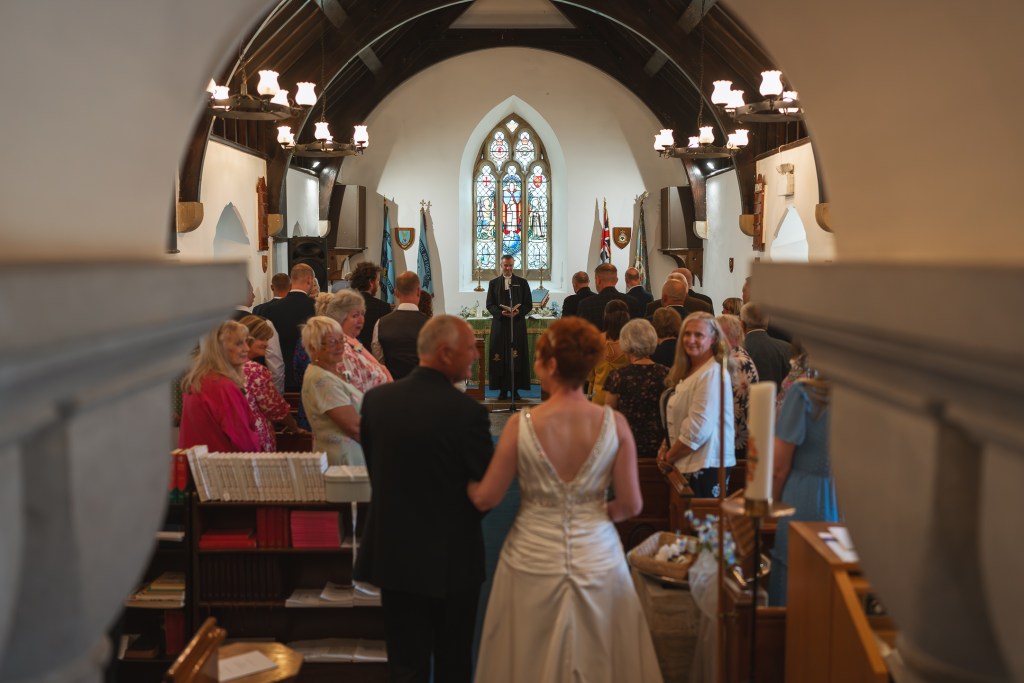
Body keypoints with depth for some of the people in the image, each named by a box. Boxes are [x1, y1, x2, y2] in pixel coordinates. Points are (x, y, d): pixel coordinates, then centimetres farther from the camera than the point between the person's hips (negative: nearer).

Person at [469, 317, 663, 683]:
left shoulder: (521, 425, -15)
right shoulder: (614, 423, -10)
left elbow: (485, 499, -7)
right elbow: (631, 505, -6)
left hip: (533, 559, -1)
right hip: (597, 557, 1)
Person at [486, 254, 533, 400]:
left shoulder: (522, 283, 9)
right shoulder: (494, 283, 10)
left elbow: (528, 304, 6)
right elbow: (490, 304, 5)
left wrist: (519, 312, -13)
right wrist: (501, 312, -14)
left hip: (517, 323, 0)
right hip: (500, 324, 0)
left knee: (517, 356, -3)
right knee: (500, 356, -3)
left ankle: (515, 389, 1)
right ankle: (503, 389, 1)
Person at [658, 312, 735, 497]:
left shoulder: (712, 374, -14)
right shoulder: (689, 372, 16)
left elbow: (698, 429, -18)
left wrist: (668, 457, -7)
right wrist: (667, 448, 3)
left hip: (707, 466, -9)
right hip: (689, 465, 9)